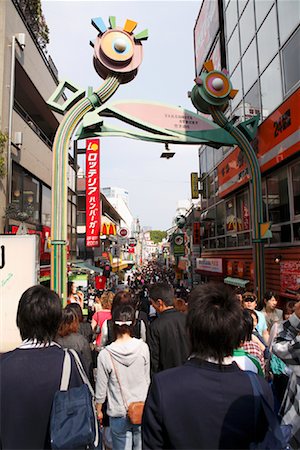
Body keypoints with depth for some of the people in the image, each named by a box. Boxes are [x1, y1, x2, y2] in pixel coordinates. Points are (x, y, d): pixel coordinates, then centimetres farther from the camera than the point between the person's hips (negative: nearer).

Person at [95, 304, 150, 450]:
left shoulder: (105, 354, -19)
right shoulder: (143, 347, -13)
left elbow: (101, 388, -7)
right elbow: (147, 379, 0)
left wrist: (98, 410, 11)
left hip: (119, 413, -2)